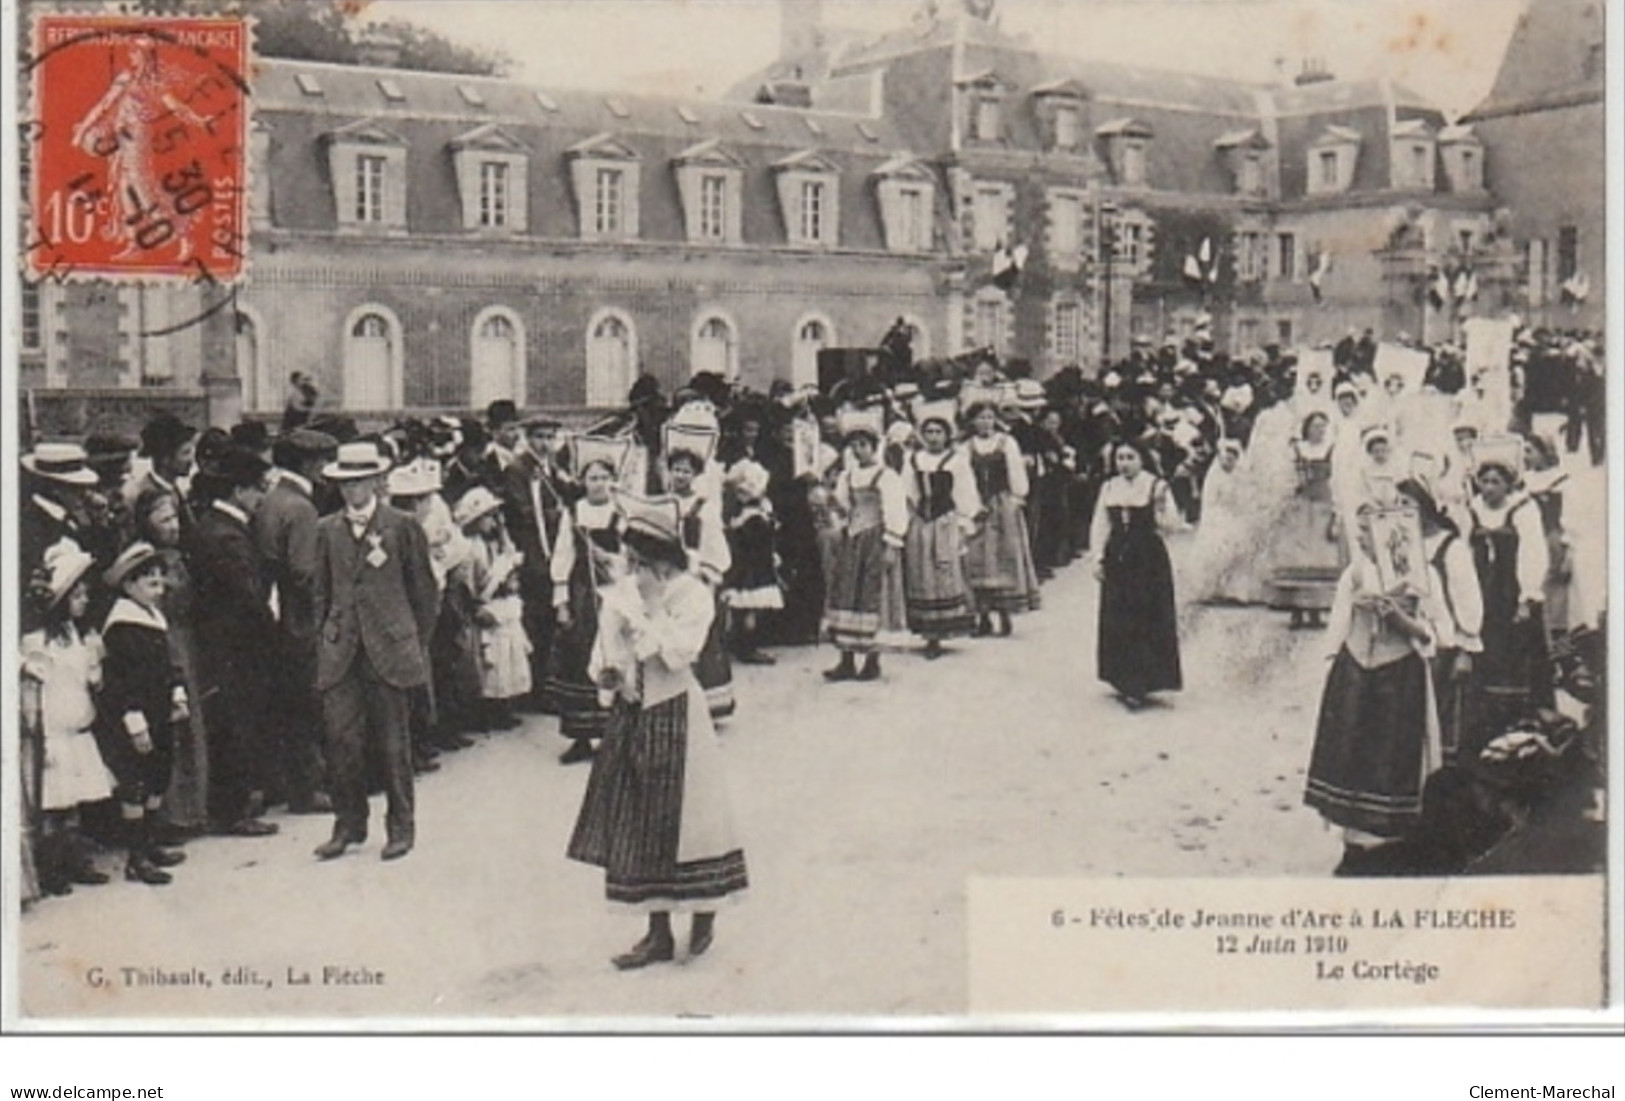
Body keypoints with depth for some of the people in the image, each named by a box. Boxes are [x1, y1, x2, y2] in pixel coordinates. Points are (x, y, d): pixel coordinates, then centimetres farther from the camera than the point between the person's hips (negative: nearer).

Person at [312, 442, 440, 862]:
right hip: (340, 651, 3)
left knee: (392, 741, 2)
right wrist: (324, 637, 8)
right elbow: (320, 591, 16)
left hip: (388, 649, -3)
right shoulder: (326, 530, 10)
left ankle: (401, 826, 14)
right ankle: (349, 823, 11)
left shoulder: (401, 526, 1)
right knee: (341, 738, -2)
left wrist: (415, 642, 4)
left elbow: (423, 590, 5)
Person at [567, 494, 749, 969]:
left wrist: (648, 611, -20)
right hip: (631, 715, 5)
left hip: (675, 715, -5)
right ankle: (658, 933, 15)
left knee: (685, 817, 0)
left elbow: (678, 653, -21)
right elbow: (603, 658, 12)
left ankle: (704, 915, 22)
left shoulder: (693, 595, -9)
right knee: (638, 823, 6)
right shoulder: (620, 595, 6)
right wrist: (608, 672, -9)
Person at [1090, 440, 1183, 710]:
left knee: (1148, 621, -4)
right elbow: (1101, 525, 11)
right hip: (1117, 559, 4)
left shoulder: (1156, 487, -3)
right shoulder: (1109, 489, 8)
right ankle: (1125, 681, 15)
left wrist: (1160, 508, -25)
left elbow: (1169, 525, -6)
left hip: (1149, 559, -4)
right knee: (1118, 623, 4)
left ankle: (1139, 686, -2)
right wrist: (1098, 558, 4)